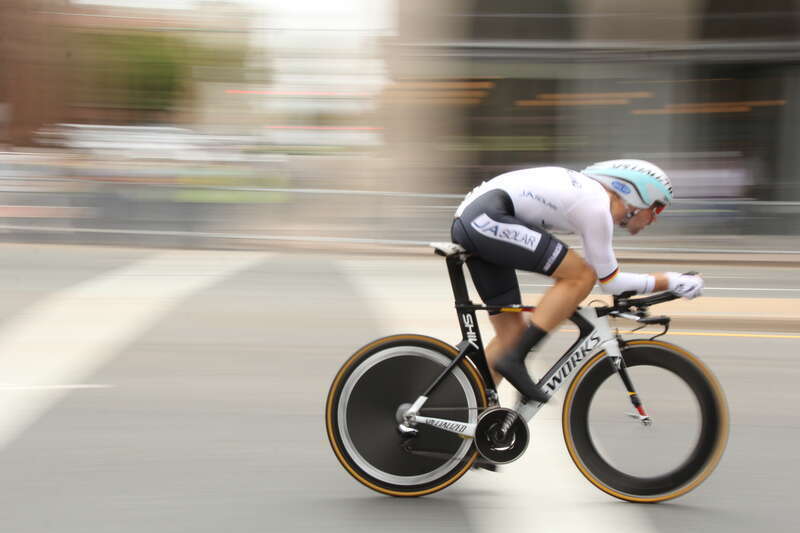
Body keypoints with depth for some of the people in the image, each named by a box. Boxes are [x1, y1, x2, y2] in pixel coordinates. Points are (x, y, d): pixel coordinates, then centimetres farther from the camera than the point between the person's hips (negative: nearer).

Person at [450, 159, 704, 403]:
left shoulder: (589, 191, 20)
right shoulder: (597, 206, -8)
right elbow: (610, 281, -2)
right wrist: (669, 282, 5)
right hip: (486, 218, -10)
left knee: (512, 331, 12)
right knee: (582, 276, -12)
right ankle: (514, 359, -12)